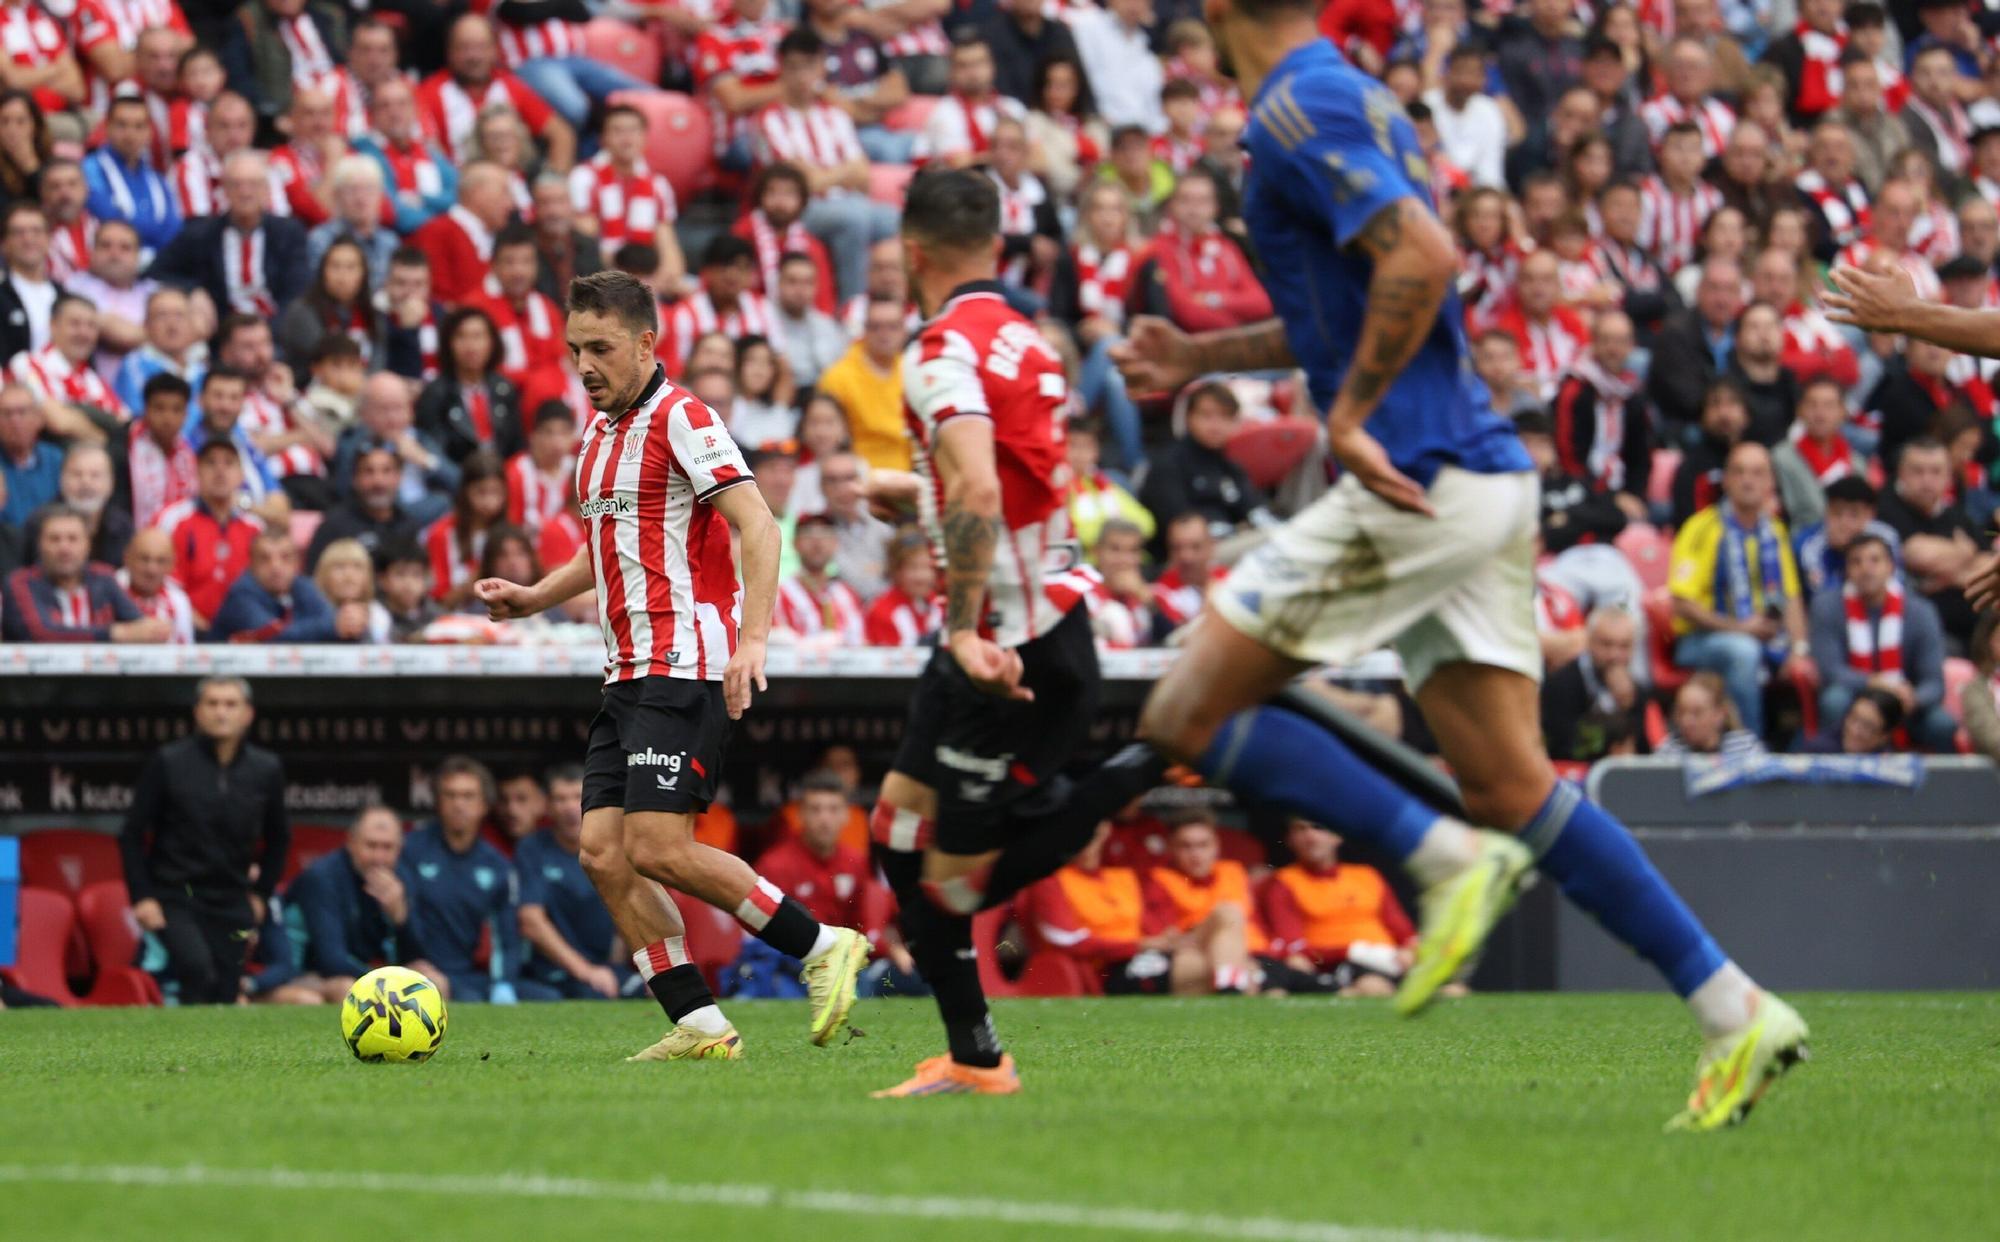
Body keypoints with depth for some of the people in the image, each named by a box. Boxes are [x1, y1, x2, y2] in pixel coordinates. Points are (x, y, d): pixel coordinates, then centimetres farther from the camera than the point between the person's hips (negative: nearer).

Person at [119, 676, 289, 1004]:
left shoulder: (266, 770, 3)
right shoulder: (169, 762, -5)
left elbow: (278, 838, 19)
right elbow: (133, 834, 0)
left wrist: (261, 894, 13)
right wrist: (141, 897, -7)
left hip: (232, 903, 3)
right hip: (174, 900, -3)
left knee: (225, 997, 0)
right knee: (198, 967, -28)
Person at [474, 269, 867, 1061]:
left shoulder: (681, 419, -9)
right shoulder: (600, 431, 19)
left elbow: (758, 527, -18)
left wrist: (752, 640, -29)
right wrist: (531, 598, 18)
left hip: (684, 665, -9)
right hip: (629, 671, 9)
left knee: (658, 847, -17)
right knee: (604, 852, -1)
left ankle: (822, 948, -5)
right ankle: (698, 1025, 0)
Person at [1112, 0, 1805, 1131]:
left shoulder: (1298, 112, -11)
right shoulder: (1349, 100, 20)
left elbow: (1423, 258, -24)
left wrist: (1349, 416, -18)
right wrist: (1206, 355, 29)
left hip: (1418, 486, -10)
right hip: (1484, 480, 10)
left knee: (1185, 719, -3)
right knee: (1511, 792, 7)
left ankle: (1450, 860, -7)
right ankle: (1736, 1013, 2)